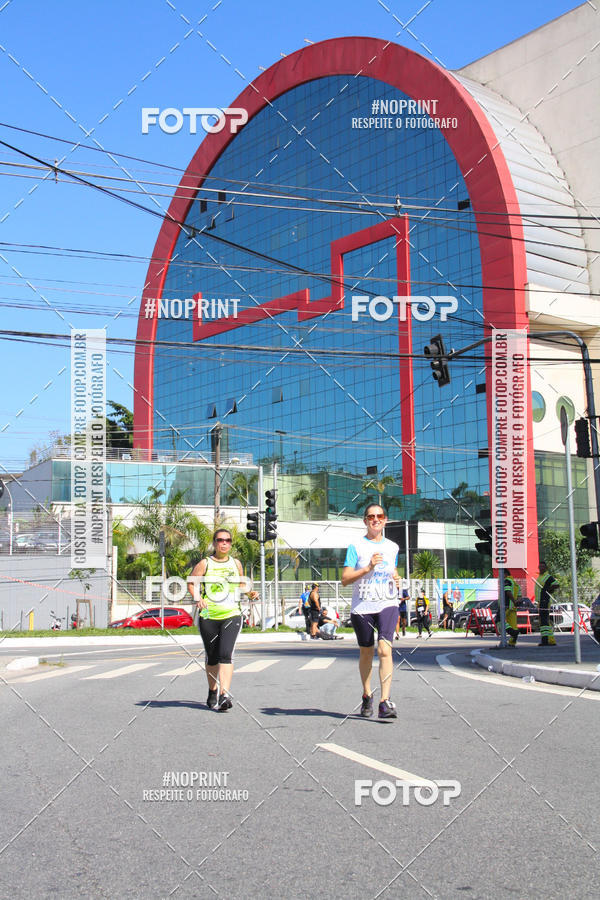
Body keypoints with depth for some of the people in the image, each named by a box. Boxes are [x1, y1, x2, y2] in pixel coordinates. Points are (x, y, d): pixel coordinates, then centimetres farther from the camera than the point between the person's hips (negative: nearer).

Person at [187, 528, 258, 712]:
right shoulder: (205, 564, 1)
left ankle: (224, 696, -21)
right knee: (212, 657, 10)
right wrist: (197, 598, -13)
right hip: (208, 617, 0)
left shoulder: (236, 563, 10)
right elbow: (191, 583, 5)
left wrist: (249, 593, 5)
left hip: (231, 616, 0)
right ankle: (212, 692, 32)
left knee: (225, 654, -16)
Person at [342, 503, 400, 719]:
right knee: (366, 652, 11)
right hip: (362, 607, -1)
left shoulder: (392, 547, 11)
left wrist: (396, 579, 5)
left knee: (385, 650, -16)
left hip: (387, 605, 1)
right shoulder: (356, 547, -1)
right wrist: (368, 568, -19)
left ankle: (385, 702, -20)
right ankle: (367, 696, 32)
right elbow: (345, 579, -8)